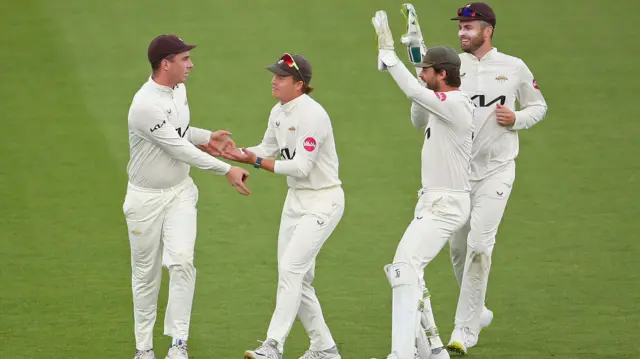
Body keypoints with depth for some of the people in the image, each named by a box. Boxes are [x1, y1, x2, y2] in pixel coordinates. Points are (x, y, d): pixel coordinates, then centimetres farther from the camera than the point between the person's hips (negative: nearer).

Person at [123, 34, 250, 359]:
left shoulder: (179, 89, 2)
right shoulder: (146, 105, -26)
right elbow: (179, 150, -25)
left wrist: (207, 137, 2)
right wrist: (226, 170, -21)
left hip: (180, 192, 5)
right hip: (146, 197, -5)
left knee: (182, 260, -14)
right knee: (146, 273, 6)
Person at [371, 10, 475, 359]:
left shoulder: (456, 104, -19)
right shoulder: (443, 104, 12)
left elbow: (414, 92, -29)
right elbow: (418, 121, 28)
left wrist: (387, 52, -25)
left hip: (447, 204, -11)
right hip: (432, 201, 11)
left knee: (405, 267, -21)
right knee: (408, 271, 17)